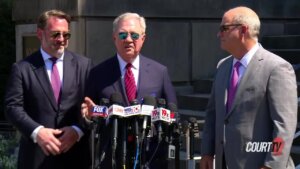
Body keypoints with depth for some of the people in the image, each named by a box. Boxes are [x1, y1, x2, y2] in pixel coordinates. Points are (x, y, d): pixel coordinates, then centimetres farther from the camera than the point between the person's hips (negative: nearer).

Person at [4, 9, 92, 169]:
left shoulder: (83, 64, 7)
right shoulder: (22, 68, 2)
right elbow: (13, 106, -4)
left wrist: (78, 130, -13)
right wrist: (37, 131, -18)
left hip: (75, 153, 1)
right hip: (36, 155, -1)